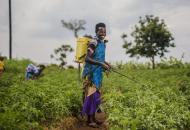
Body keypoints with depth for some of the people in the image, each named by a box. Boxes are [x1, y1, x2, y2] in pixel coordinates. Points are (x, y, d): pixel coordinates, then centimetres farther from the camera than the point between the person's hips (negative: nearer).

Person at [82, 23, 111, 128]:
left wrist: (106, 64, 10)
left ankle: (92, 118, 21)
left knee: (96, 95, 12)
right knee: (91, 95, -6)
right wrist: (101, 64, -26)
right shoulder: (94, 42, -16)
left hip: (98, 73, 9)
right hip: (91, 73, -9)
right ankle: (90, 120, 2)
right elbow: (87, 58, -23)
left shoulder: (102, 43, 12)